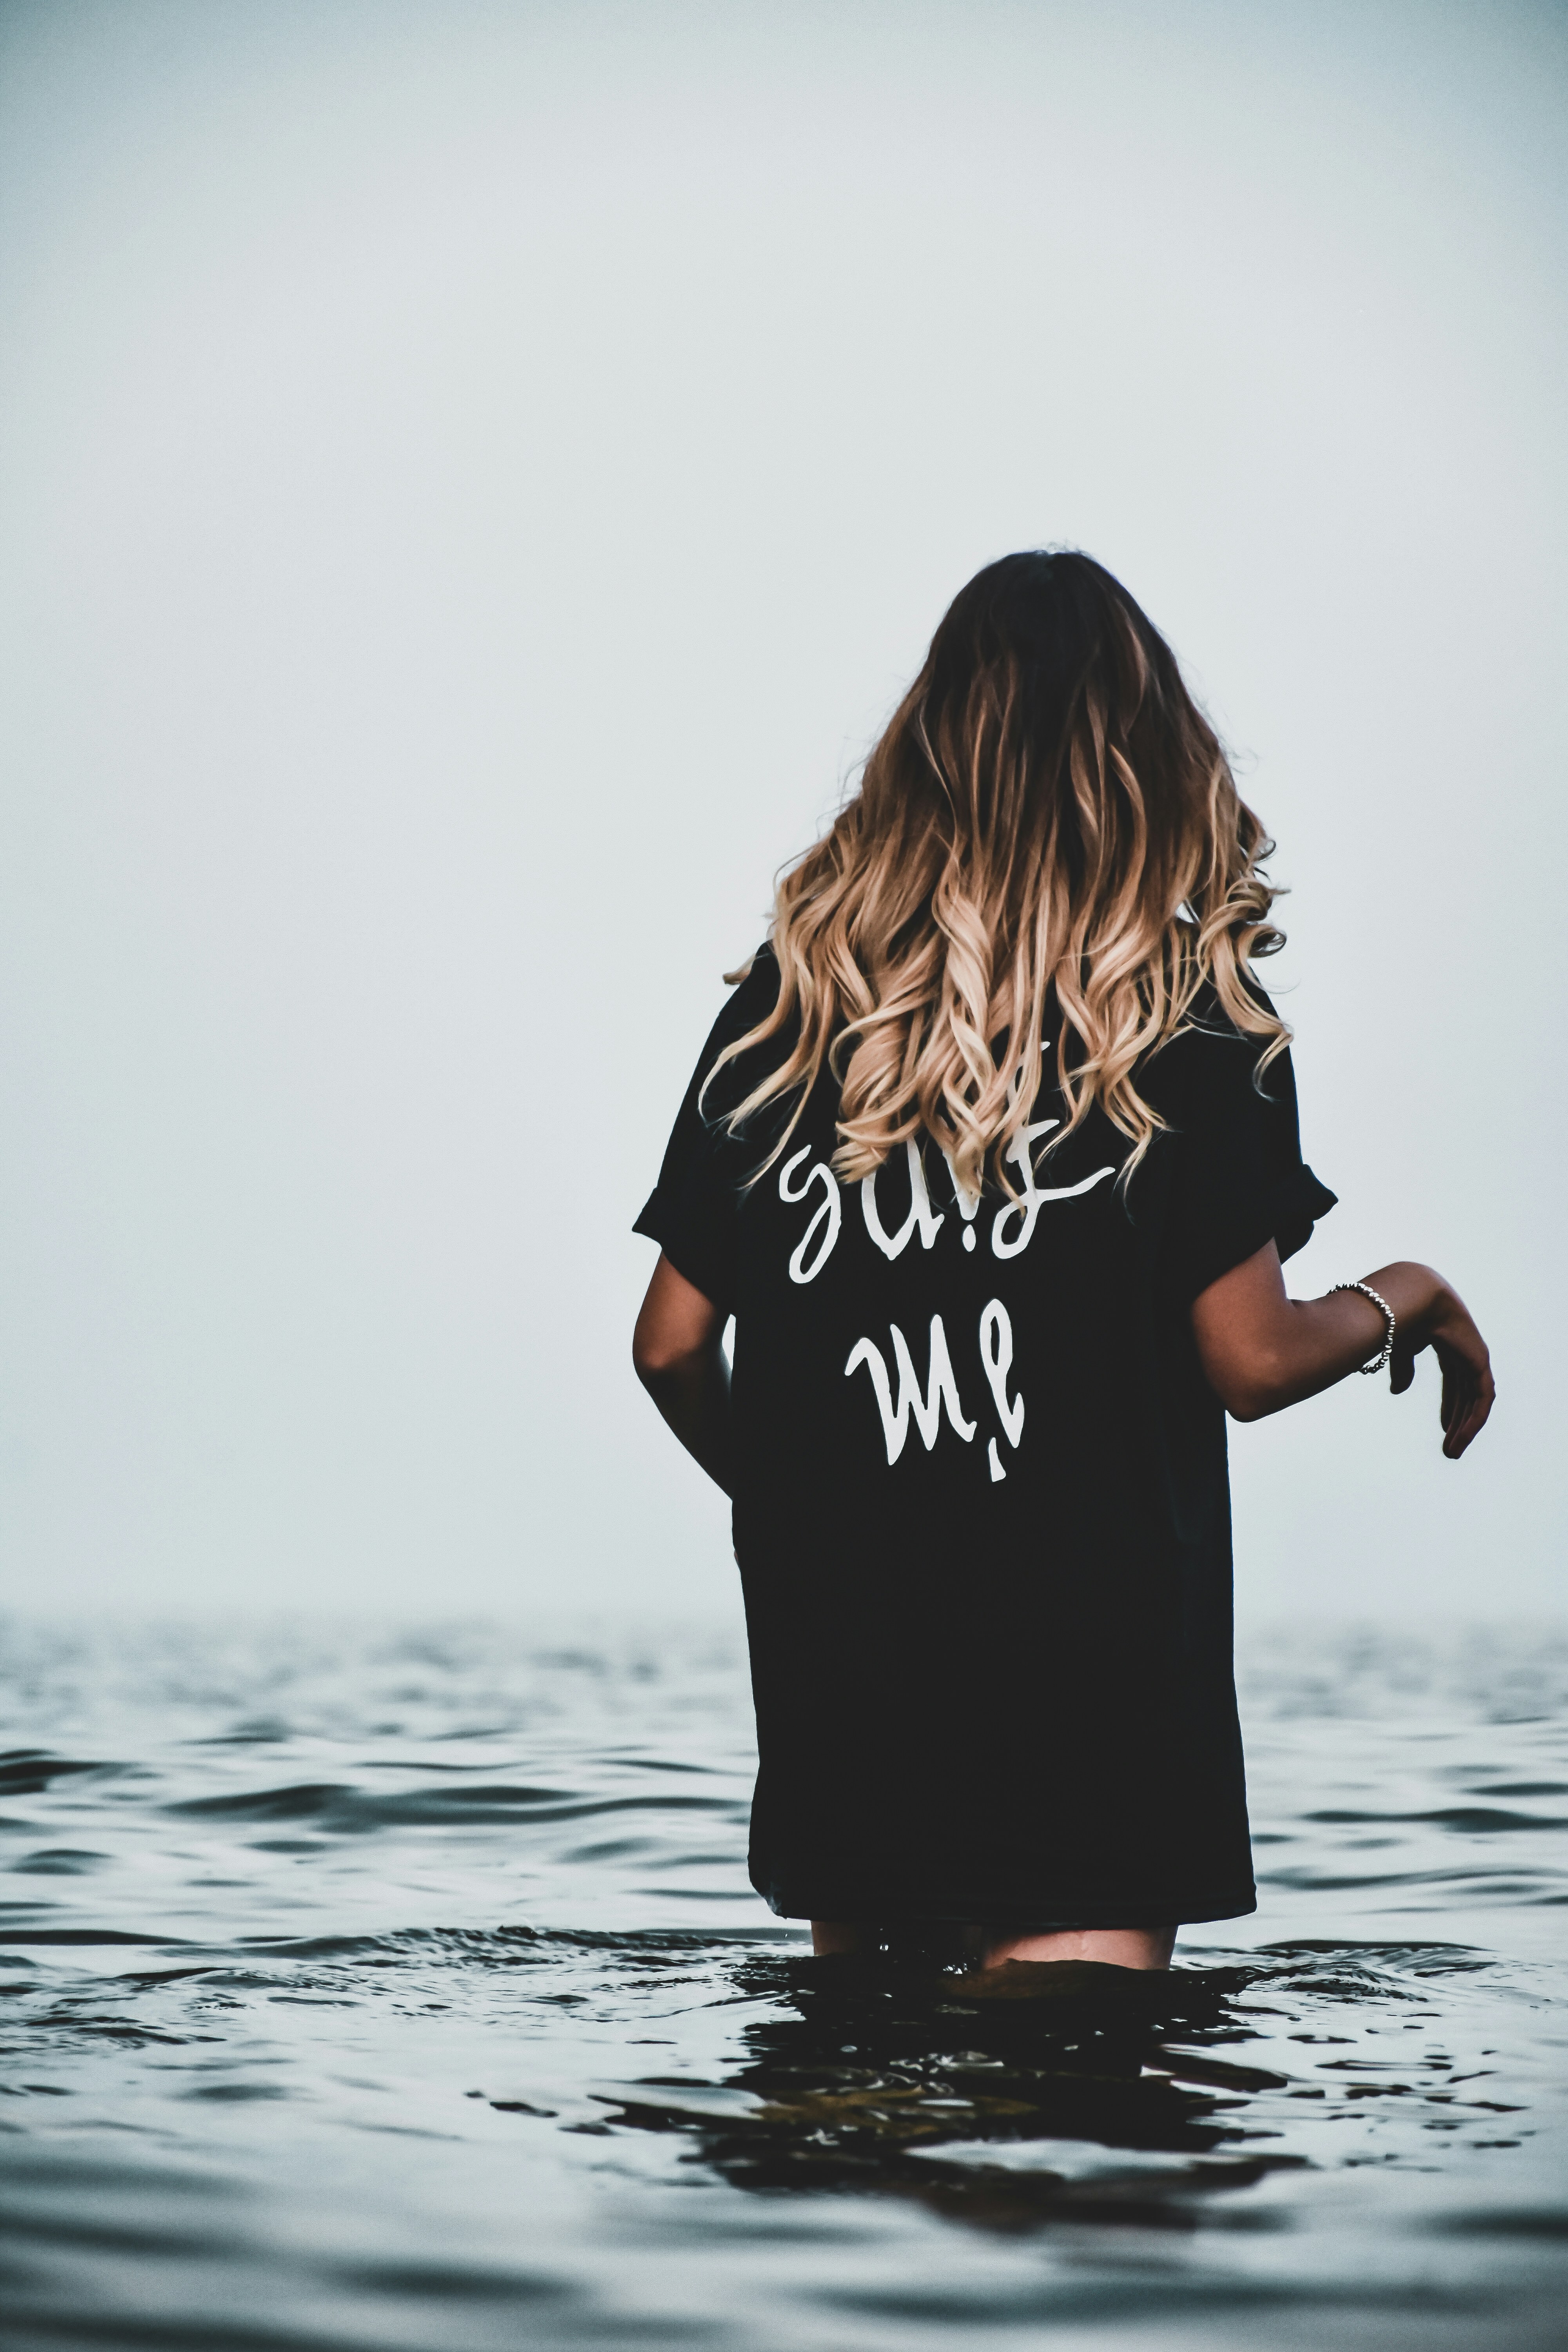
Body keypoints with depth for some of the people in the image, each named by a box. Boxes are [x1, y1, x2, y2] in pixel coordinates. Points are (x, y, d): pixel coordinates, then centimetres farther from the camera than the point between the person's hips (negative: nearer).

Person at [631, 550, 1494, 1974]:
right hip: (1092, 1681, -4)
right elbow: (1251, 1360, -6)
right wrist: (1406, 1302, 15)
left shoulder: (789, 999, 6)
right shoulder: (1181, 1010, -4)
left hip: (833, 1654, 4)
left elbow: (672, 1346, 6)